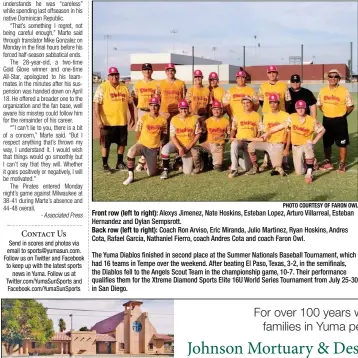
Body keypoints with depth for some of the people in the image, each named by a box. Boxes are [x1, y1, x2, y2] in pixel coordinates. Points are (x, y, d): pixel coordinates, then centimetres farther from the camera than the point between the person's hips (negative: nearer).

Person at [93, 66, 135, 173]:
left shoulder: (124, 87, 9)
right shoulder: (102, 87, -7)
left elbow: (130, 103, 18)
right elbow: (96, 104, -12)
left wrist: (132, 117, 14)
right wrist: (98, 119, -20)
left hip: (122, 121, 5)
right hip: (107, 122, -5)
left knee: (122, 143, 12)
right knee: (105, 144, 3)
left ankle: (120, 163, 26)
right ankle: (105, 165, 13)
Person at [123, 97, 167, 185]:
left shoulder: (163, 120, -2)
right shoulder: (143, 118, -6)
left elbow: (163, 133, 12)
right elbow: (138, 133, 3)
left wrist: (157, 143, 5)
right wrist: (141, 143, 1)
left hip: (154, 148, 2)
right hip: (142, 144, -2)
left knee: (151, 173, 2)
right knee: (131, 151, -38)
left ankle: (147, 163, 39)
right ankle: (131, 176, -27)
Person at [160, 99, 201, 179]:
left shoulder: (194, 118, -7)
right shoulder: (174, 119, -7)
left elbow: (198, 134, -2)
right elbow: (172, 136, -8)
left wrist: (190, 146, -12)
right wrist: (180, 148, -20)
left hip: (189, 146, 0)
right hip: (176, 143, 0)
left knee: (187, 171, -8)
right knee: (165, 149, -36)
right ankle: (165, 170, -17)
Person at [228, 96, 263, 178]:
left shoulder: (257, 116, 9)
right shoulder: (238, 115, 12)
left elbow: (259, 130, 8)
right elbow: (233, 129, 14)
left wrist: (257, 139, -10)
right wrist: (231, 137, -5)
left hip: (251, 142, 0)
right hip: (239, 140, 0)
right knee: (234, 144, -39)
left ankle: (239, 160, 28)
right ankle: (234, 169, -35)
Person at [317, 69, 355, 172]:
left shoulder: (344, 91, -9)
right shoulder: (323, 90, 1)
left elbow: (350, 106, -2)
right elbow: (319, 104, 15)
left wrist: (342, 115, -1)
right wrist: (327, 113, 10)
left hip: (340, 121, -4)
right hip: (327, 120, 4)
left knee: (342, 143, 2)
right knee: (326, 143, 13)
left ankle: (342, 164, 13)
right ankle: (328, 162, 27)